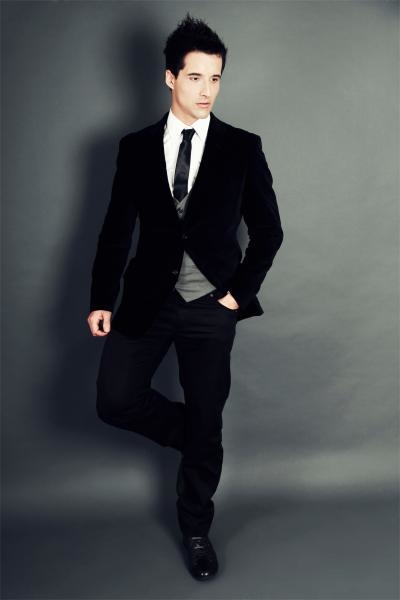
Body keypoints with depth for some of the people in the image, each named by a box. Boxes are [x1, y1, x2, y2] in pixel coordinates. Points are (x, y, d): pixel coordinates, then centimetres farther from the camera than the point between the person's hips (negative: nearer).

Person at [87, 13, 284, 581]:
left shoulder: (242, 148, -1)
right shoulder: (135, 147, 4)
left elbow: (268, 230, 3)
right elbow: (116, 229, 6)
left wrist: (241, 291, -5)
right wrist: (101, 299, 2)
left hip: (211, 306, -1)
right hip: (147, 299, 2)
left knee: (207, 425, 6)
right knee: (115, 400, -7)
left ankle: (196, 529, 29)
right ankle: (192, 434, 24)